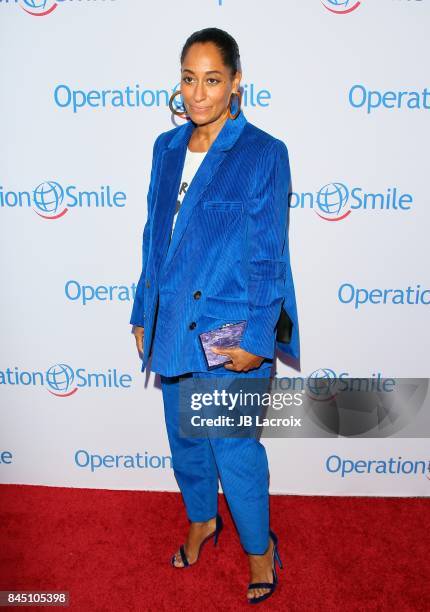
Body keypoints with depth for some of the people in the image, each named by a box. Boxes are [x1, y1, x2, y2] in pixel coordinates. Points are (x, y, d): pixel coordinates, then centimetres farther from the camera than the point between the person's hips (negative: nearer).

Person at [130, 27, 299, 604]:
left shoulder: (263, 154, -9)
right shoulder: (167, 148, 6)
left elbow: (269, 257, -11)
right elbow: (154, 238, 10)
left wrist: (258, 341, -13)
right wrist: (143, 316, 11)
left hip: (231, 336, -5)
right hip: (173, 327, 6)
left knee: (234, 450, 6)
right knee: (183, 437, 20)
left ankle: (260, 546, 35)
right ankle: (202, 519, 49)